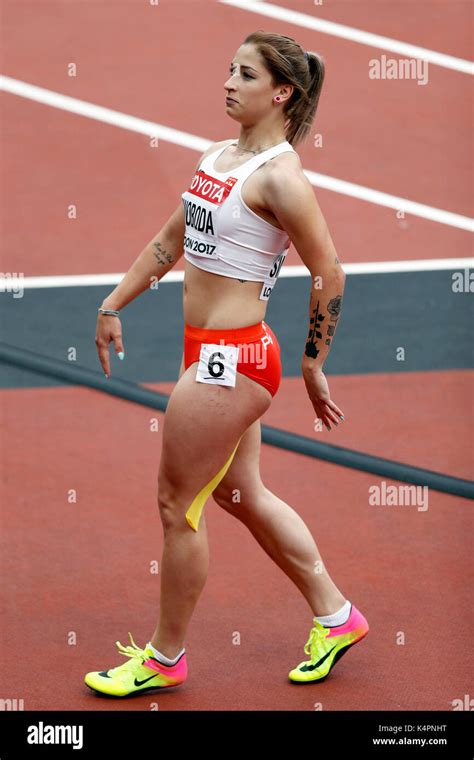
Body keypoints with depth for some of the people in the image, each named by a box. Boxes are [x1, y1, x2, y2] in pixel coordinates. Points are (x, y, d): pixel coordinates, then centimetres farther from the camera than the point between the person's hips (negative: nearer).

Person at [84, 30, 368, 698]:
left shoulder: (279, 176, -17)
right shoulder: (218, 157, 9)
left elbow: (329, 276, -14)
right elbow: (172, 239, 19)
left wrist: (313, 368, -6)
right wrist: (114, 305, 19)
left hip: (230, 360, -9)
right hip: (212, 353, 9)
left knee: (176, 505, 3)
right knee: (241, 494, 19)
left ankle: (165, 658, 19)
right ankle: (335, 617, 32)